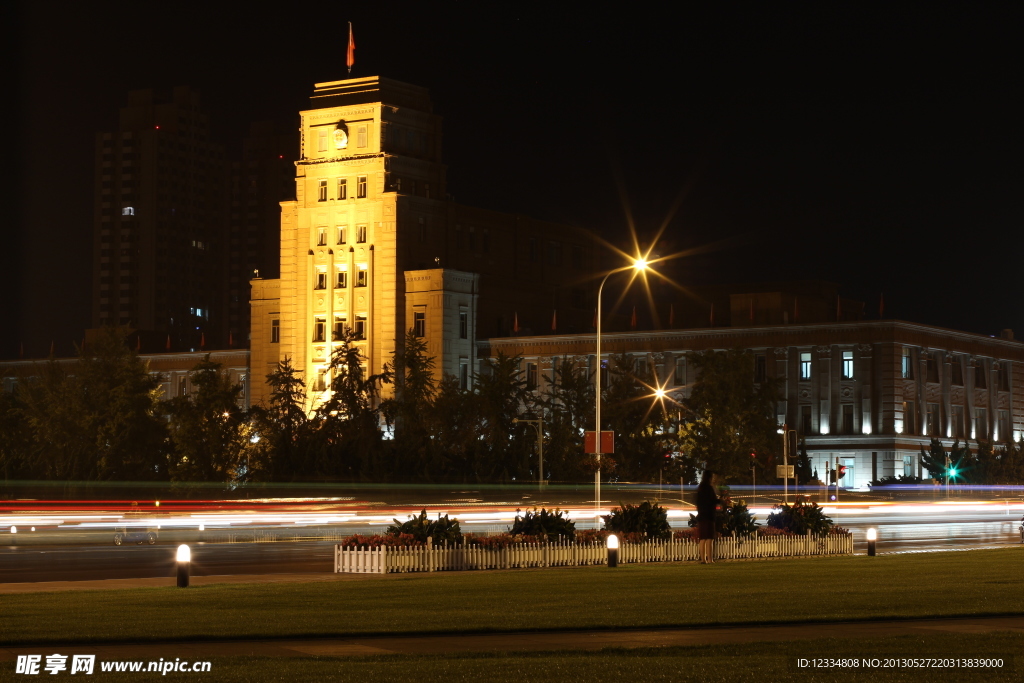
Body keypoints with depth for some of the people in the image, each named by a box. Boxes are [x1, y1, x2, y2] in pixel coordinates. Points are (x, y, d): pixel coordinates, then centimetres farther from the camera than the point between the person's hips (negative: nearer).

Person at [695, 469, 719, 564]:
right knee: (709, 539, -8)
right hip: (708, 516, -8)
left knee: (703, 539, 9)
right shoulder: (708, 488, -10)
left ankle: (703, 559, 10)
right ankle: (710, 559, -12)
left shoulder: (700, 489, 14)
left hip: (701, 516, 8)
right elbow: (713, 501, -14)